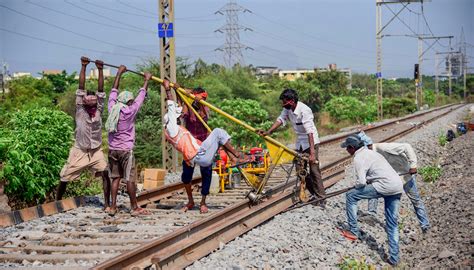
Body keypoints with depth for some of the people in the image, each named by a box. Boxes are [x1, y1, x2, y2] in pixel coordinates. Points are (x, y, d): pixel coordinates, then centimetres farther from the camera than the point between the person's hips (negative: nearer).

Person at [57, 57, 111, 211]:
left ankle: (107, 204, -10)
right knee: (65, 177, 4)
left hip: (96, 151, 1)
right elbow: (81, 88, -11)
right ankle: (57, 202, 25)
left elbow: (101, 90, -8)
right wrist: (83, 66, -16)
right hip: (79, 151, -1)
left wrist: (100, 69, -15)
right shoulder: (80, 110, -5)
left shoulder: (99, 110, -1)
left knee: (105, 174, -17)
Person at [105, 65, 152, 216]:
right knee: (130, 179, 0)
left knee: (115, 178, 8)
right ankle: (134, 208, 6)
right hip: (126, 150, -5)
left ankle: (113, 207, 6)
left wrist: (119, 73, 24)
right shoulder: (130, 111, -10)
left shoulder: (112, 108, 2)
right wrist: (146, 80, 12)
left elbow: (114, 92, 15)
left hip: (112, 149, 5)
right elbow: (141, 96, -1)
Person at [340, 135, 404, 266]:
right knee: (392, 224, 14)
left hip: (384, 186, -9)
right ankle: (393, 258, 15)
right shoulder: (370, 152, 24)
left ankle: (353, 231, 10)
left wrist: (356, 186, 11)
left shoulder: (358, 158, -4)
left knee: (350, 196, 6)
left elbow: (361, 182, -11)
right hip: (398, 187, 9)